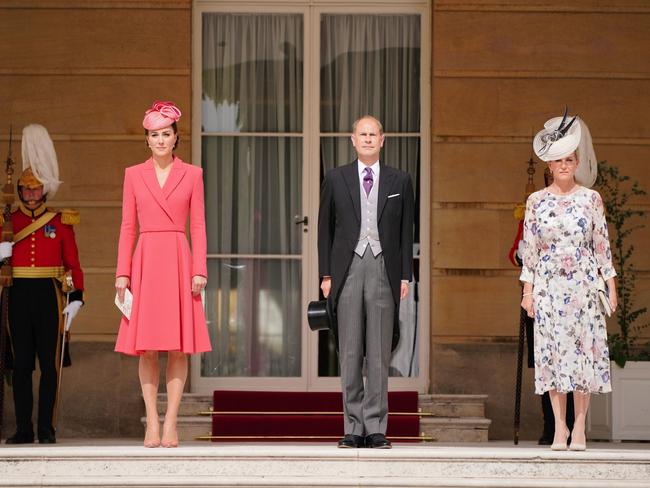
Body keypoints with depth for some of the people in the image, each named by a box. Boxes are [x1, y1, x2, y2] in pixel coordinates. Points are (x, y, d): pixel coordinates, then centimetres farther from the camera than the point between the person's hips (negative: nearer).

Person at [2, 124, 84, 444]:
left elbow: (73, 264, 4)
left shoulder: (61, 222, 6)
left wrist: (75, 299, -5)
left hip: (50, 296, -1)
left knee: (49, 364, -1)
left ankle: (46, 428, 3)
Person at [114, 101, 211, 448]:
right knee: (147, 348, 0)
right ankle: (152, 423, 4)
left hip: (179, 261, -1)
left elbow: (197, 225, 4)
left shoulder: (191, 175, 7)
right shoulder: (134, 174, 9)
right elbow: (128, 226, 7)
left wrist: (199, 270, -4)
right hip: (145, 262, 1)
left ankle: (171, 423, 1)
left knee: (178, 347, -2)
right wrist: (122, 272, 0)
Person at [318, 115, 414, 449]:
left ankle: (376, 429, 3)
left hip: (383, 270, 0)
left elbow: (406, 233, 10)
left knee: (379, 355, -1)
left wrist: (405, 276, 3)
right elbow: (325, 229, 9)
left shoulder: (399, 182, 10)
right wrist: (326, 274, 3)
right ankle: (353, 428, 5)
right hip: (348, 268, 0)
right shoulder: (336, 179, 9)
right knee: (350, 353, 1)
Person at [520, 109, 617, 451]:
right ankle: (559, 427, 4)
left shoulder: (590, 198, 3)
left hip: (582, 284, -1)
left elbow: (602, 244, 4)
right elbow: (529, 247, 5)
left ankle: (579, 427, 1)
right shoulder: (537, 201, 4)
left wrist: (611, 285, 1)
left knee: (583, 349, -3)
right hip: (548, 285, 1)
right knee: (552, 351, -1)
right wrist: (528, 290, 2)